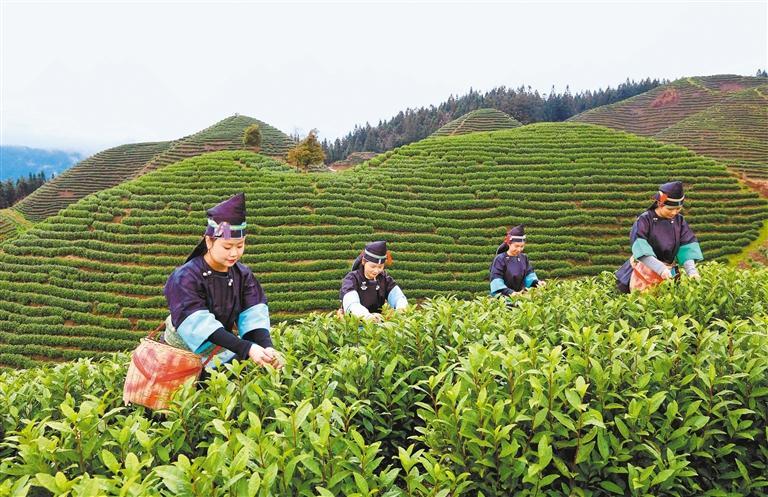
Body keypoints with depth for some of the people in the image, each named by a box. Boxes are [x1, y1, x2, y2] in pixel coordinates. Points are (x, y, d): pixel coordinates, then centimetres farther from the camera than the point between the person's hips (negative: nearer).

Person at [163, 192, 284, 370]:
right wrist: (247, 348, -40)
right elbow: (199, 324, -30)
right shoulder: (186, 277, -20)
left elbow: (254, 314, -14)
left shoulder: (242, 274, -4)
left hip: (224, 352, 4)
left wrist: (267, 347, -34)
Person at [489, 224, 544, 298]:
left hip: (521, 295, 4)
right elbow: (496, 280, -14)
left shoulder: (524, 258, 9)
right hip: (504, 297, -4)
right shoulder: (500, 259, -7)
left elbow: (529, 274, 10)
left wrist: (536, 282, -12)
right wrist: (509, 292, -28)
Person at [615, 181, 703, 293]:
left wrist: (691, 270, -22)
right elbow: (641, 249, -26)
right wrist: (660, 268, -36)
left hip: (668, 272, 4)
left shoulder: (679, 220, -2)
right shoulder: (645, 220, -16)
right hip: (644, 271, -4)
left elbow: (687, 247, -6)